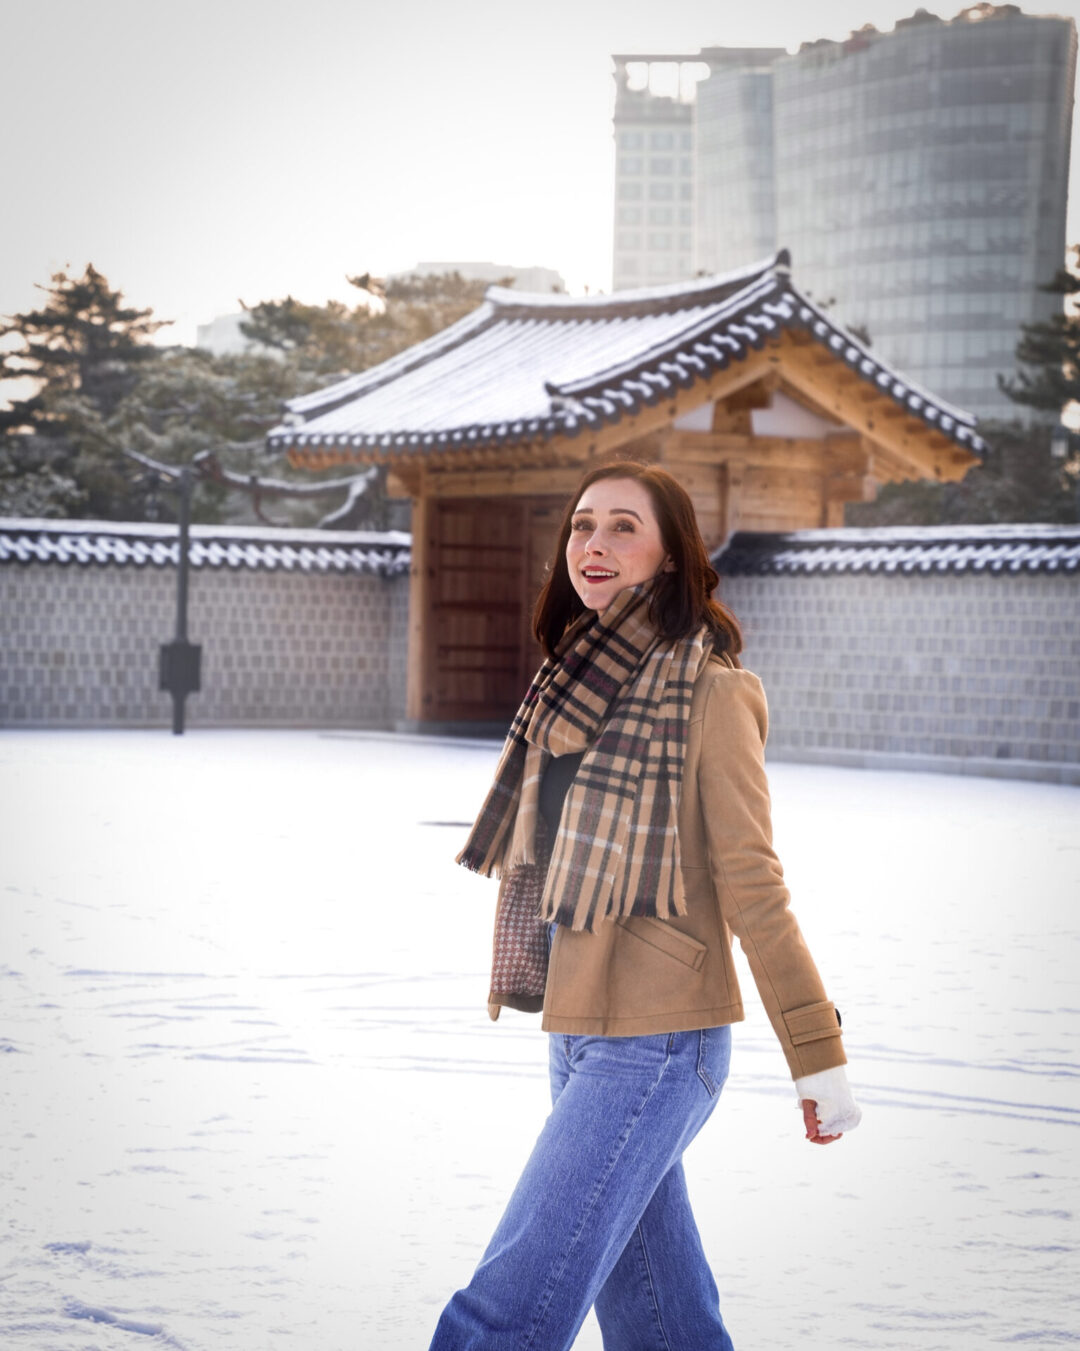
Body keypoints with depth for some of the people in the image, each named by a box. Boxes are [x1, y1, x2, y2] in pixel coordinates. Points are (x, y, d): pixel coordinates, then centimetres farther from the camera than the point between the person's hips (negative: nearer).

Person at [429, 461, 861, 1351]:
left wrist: (818, 1058, -10)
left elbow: (752, 884, -11)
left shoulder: (709, 691, -11)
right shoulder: (579, 679, 12)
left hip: (658, 1042, -8)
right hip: (579, 1033, 8)